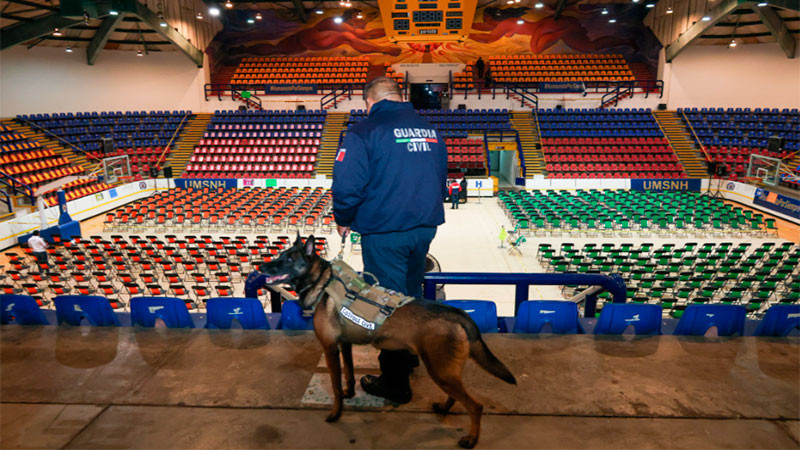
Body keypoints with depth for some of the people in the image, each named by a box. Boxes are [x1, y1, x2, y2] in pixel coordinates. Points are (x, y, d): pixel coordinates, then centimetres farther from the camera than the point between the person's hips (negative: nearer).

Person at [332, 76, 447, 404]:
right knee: (411, 295, 23)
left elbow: (347, 184, -17)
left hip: (384, 233, -6)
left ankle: (395, 383, 17)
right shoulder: (430, 130, 9)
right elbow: (441, 181, 16)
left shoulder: (363, 132, -10)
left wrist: (344, 220, 1)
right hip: (425, 227, 7)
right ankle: (409, 356, 42)